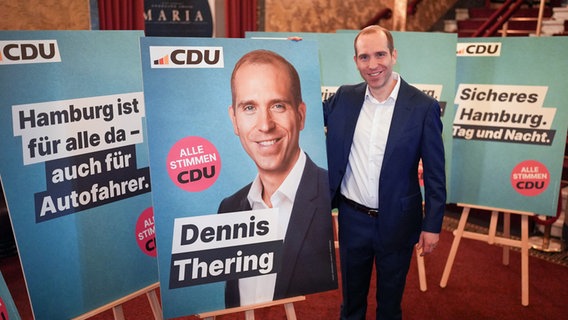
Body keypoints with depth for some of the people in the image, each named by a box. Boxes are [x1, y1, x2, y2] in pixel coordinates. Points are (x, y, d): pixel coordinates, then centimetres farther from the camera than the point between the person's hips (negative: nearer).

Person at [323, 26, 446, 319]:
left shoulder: (423, 107, -12)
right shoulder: (344, 98, -3)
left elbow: (434, 174, -8)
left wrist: (432, 225, -6)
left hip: (396, 222, -2)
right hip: (352, 218, 3)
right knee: (351, 294, 24)